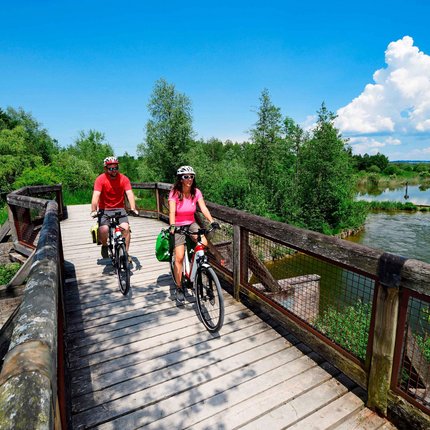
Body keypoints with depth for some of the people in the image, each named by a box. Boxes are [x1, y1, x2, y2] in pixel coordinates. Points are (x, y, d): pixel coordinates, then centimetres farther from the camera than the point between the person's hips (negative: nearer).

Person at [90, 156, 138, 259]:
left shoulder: (124, 179, -6)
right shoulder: (100, 179, -10)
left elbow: (130, 194, -16)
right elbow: (96, 195, -19)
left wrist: (133, 208, -31)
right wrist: (93, 210, -33)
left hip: (119, 209, 1)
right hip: (104, 210, -1)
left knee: (126, 228, -23)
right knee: (103, 230, -24)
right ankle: (104, 246, 11)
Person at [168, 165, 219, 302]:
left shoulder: (196, 192, -6)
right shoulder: (174, 193, -15)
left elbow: (203, 208, -16)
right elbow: (172, 212, -26)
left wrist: (212, 221, -32)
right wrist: (172, 226, -42)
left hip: (191, 224, 3)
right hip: (178, 226, -3)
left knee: (204, 244, -23)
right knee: (179, 257, -10)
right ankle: (179, 288, 7)